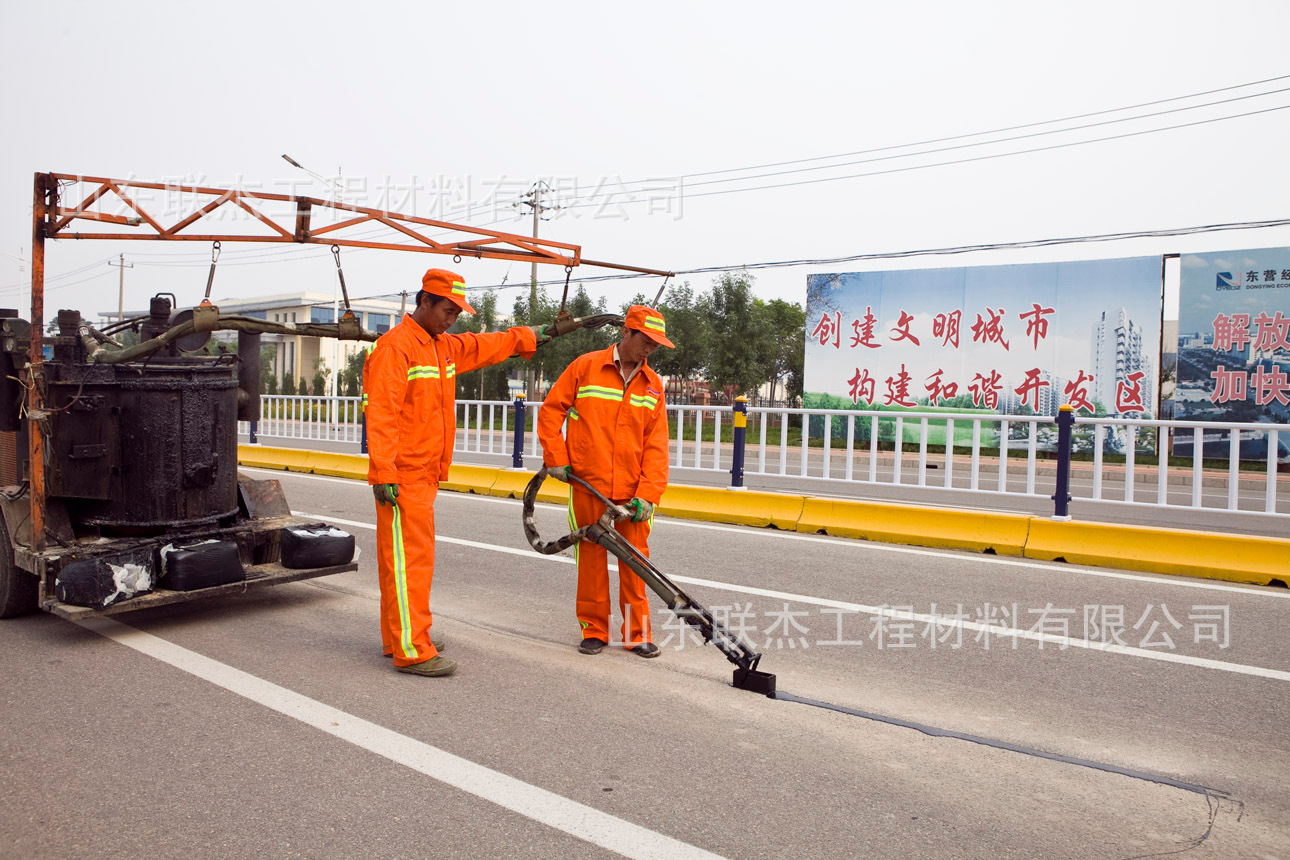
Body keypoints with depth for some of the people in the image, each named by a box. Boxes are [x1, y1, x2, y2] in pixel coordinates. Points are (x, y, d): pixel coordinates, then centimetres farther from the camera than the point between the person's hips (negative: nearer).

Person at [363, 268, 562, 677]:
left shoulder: (445, 346, 16)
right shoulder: (395, 346, -12)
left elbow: (489, 345, 32)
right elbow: (381, 414, -18)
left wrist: (537, 334, 39)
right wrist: (384, 474, -23)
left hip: (425, 475, 9)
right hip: (402, 478, -9)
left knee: (413, 555, 14)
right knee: (409, 559, -7)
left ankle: (400, 638, 24)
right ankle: (411, 651, -3)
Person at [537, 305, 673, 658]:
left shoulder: (653, 383, 7)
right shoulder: (586, 367, -1)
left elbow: (656, 445, 3)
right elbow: (550, 410, 4)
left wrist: (648, 494, -6)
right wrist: (556, 457, -2)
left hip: (632, 489, 2)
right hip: (588, 484, -2)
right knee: (591, 556, 6)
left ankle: (637, 633, 16)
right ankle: (594, 630, 19)